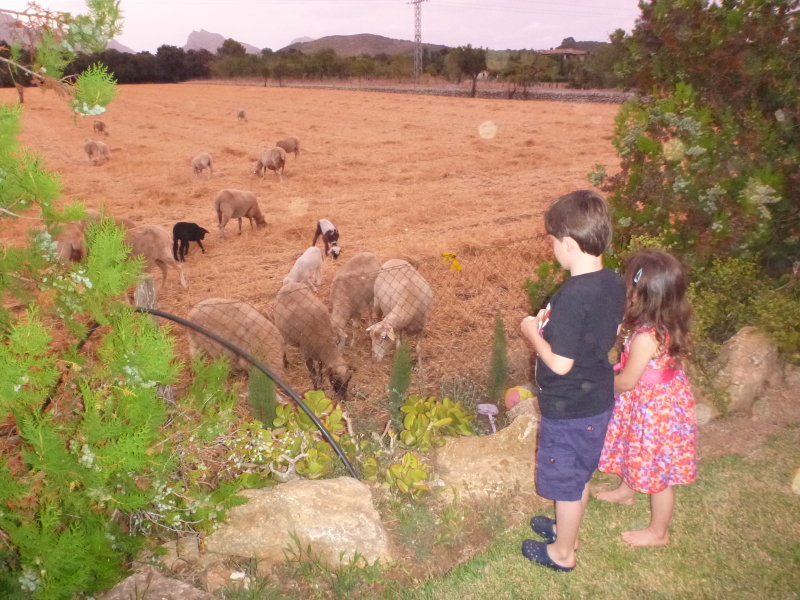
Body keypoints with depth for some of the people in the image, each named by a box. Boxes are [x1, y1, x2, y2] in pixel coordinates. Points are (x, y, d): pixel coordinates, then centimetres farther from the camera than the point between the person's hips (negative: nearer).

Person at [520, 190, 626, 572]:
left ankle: (561, 553, 34)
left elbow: (560, 363, -29)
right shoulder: (613, 283, -4)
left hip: (569, 408, -8)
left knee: (565, 482, 13)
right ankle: (568, 529, 49)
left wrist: (533, 333, -13)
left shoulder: (572, 296, -31)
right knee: (580, 476, 27)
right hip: (598, 399, 8)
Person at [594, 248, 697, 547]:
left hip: (653, 408, -9)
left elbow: (627, 381, -22)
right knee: (635, 451, 31)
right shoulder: (669, 324, -10)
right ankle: (627, 491, 58)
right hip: (664, 396, 9)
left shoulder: (645, 337, -36)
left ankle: (658, 532, 34)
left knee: (656, 472, 12)